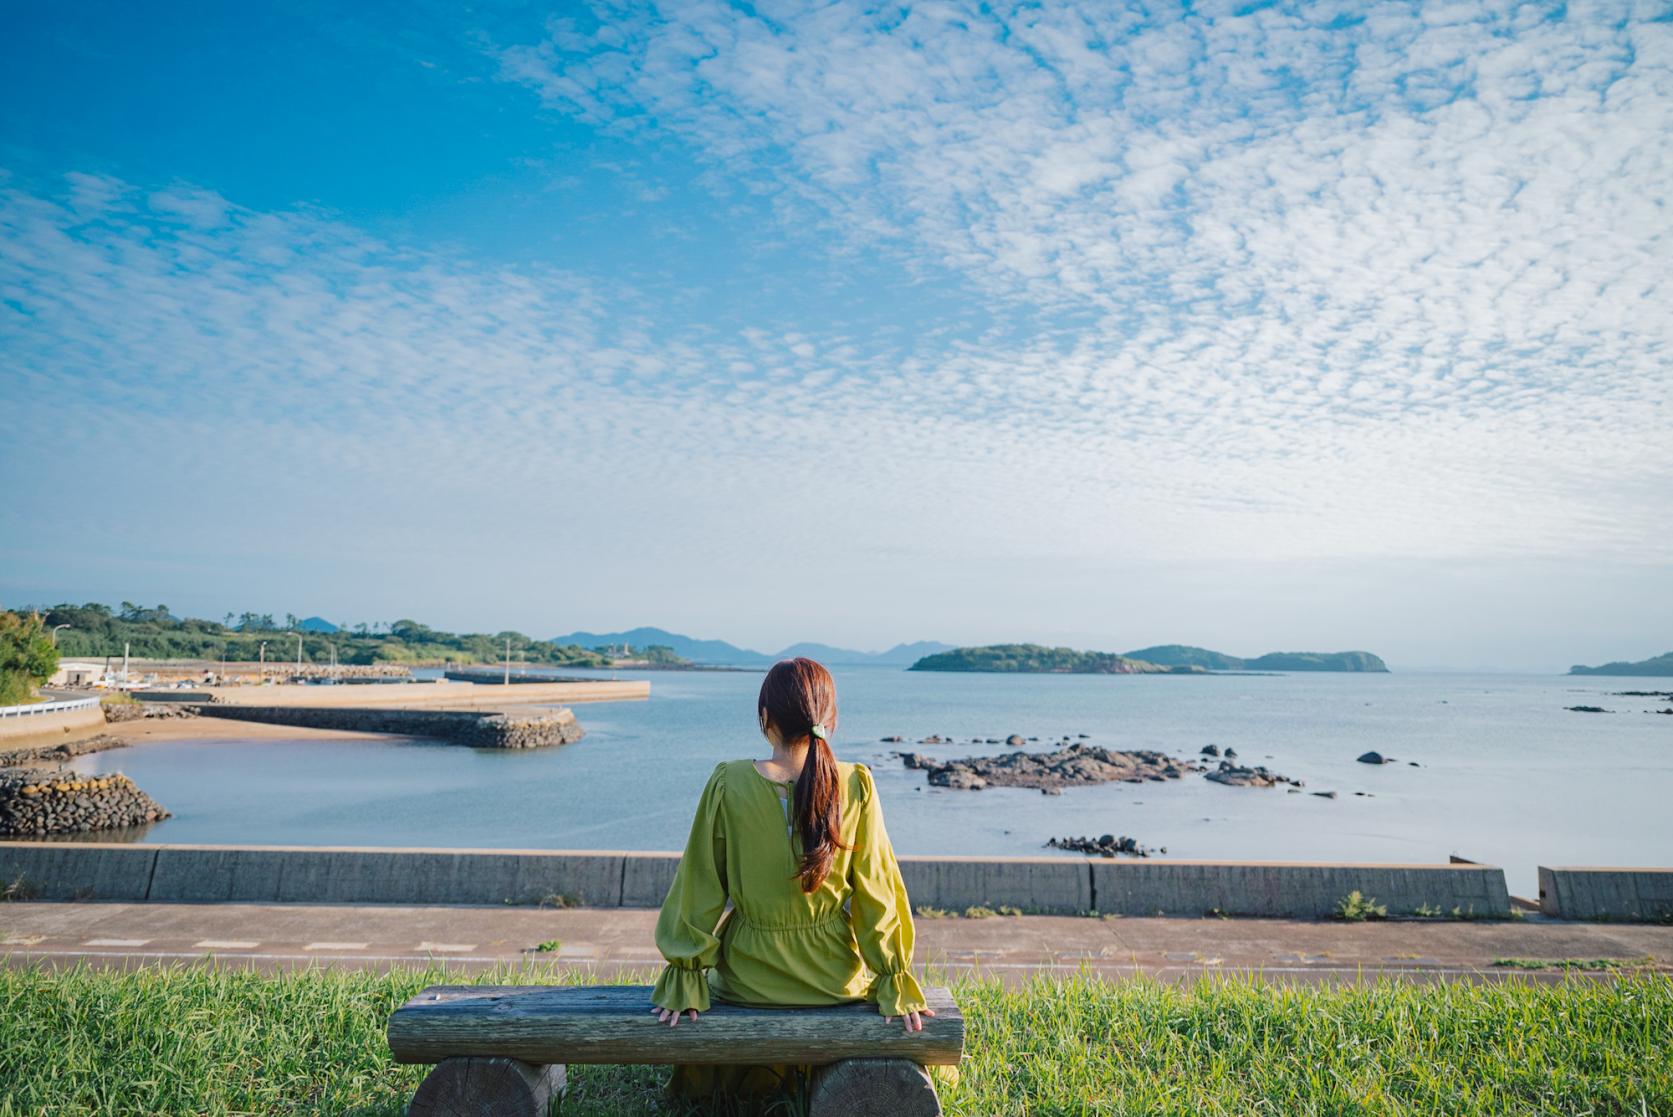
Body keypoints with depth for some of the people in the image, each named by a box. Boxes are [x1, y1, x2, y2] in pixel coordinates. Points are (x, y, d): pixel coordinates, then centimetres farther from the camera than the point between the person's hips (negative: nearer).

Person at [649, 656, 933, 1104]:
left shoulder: (728, 784, -17)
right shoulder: (856, 785, -16)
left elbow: (701, 886, -10)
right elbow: (874, 892, -10)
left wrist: (684, 979, 0)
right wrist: (895, 983, -1)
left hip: (749, 979, 0)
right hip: (834, 978, 0)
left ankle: (758, 1077, 43)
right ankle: (800, 1073, 47)